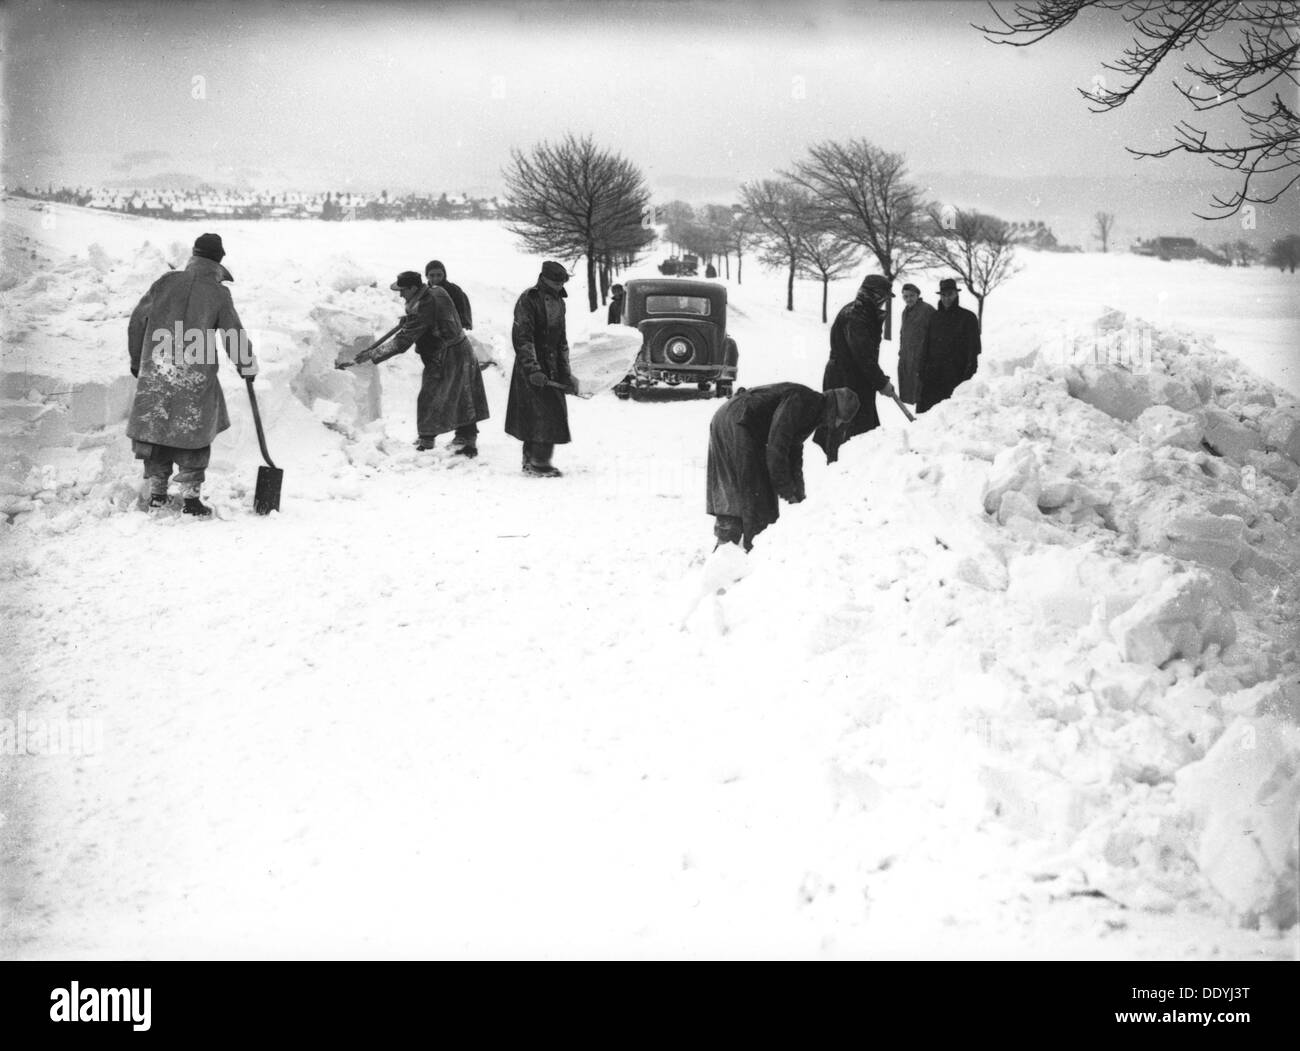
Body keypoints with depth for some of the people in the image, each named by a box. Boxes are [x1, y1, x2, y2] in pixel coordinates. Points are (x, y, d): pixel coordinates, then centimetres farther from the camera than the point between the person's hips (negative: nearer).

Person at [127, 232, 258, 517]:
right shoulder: (218, 293, -4)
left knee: (155, 428, 13)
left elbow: (137, 321, 8)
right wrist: (247, 366, 18)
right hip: (195, 378, -3)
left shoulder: (166, 282, 4)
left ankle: (157, 492, 20)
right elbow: (235, 334, 1)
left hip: (155, 374, 3)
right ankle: (190, 497, 5)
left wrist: (137, 360, 20)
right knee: (194, 433, 7)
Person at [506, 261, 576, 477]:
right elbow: (523, 339, -17)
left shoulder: (558, 302, 14)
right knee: (546, 412, -14)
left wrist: (565, 372, 16)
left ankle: (530, 460, 16)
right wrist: (533, 370, -24)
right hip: (531, 365, -8)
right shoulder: (528, 300, -12)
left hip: (551, 367, 8)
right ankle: (538, 461, -9)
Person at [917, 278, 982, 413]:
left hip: (956, 376, -4)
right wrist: (923, 370, 10)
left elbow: (974, 349, -2)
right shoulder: (935, 318, 17)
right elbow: (926, 347, 20)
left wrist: (969, 373, -11)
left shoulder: (967, 318, 2)